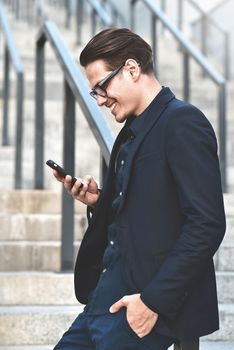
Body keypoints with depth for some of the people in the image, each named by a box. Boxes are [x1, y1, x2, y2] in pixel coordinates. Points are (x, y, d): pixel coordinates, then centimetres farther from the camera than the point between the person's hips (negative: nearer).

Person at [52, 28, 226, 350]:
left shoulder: (182, 122, -11)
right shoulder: (131, 133, 17)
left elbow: (207, 223, -19)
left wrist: (154, 299, -20)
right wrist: (97, 202, 2)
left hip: (147, 303, -8)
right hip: (109, 297, 8)